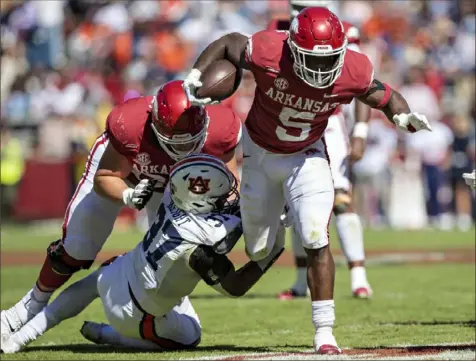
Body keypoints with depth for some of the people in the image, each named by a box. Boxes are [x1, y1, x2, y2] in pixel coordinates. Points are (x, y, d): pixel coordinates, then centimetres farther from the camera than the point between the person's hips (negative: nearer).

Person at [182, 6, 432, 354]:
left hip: (307, 156, 0)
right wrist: (196, 74, -25)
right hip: (260, 154, 0)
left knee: (317, 242, -16)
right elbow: (227, 44, -13)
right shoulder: (267, 52, -32)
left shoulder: (353, 71, -25)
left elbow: (384, 96, -8)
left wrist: (404, 116, -28)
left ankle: (324, 331, -8)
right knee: (258, 250, 11)